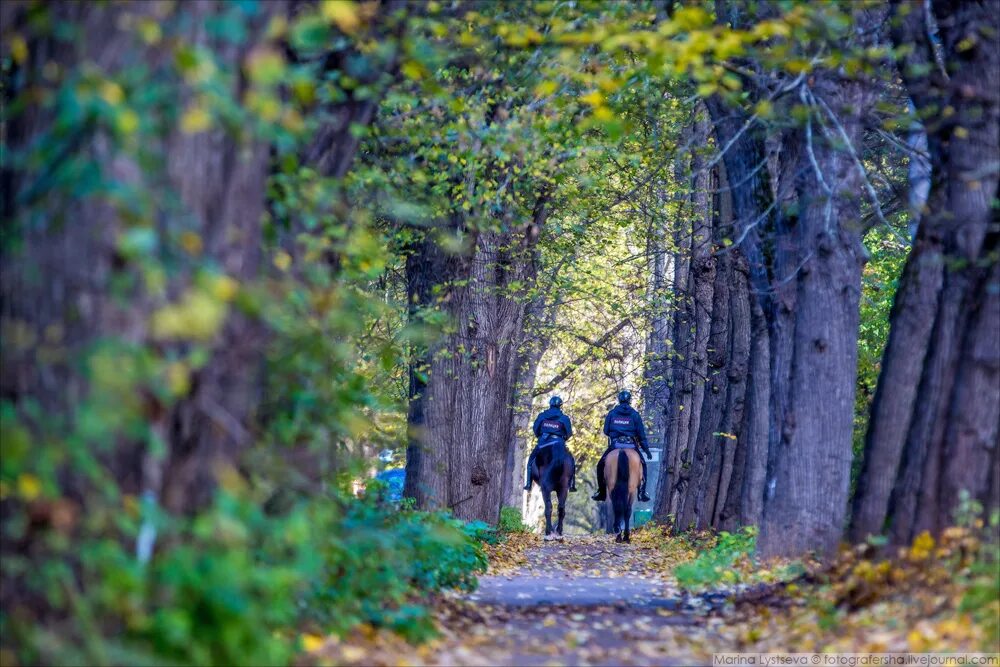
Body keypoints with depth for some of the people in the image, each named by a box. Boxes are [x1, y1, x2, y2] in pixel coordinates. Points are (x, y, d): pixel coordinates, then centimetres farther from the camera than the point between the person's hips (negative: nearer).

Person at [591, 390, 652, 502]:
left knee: (601, 465, 16)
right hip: (631, 444, 0)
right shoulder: (635, 415, 3)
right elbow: (641, 434, 2)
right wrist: (646, 449, 9)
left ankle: (601, 492, 9)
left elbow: (606, 431, 7)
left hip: (614, 444, 0)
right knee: (642, 465, 19)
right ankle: (642, 493, 11)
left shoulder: (611, 413, 5)